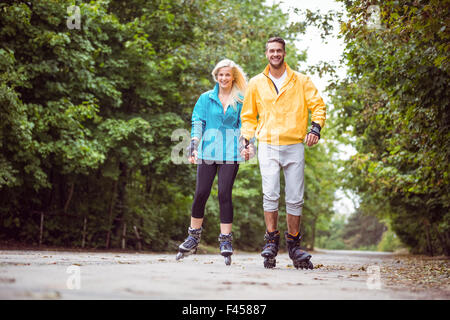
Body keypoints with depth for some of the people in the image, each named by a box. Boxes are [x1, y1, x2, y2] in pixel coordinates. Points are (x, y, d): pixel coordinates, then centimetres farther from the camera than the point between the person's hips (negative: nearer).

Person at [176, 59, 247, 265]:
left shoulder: (241, 101, 10)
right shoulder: (206, 98, 12)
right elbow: (197, 123, 7)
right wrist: (193, 146, -5)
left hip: (230, 154, -1)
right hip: (208, 151, 1)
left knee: (225, 194, -7)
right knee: (201, 193, -3)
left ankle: (226, 241, -2)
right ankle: (194, 237, 13)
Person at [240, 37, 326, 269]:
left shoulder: (301, 81, 9)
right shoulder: (256, 83, 13)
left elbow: (318, 105, 5)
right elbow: (248, 116, 20)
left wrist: (316, 128, -14)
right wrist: (246, 140, 6)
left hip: (294, 146, 0)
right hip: (267, 146, 0)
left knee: (295, 198, 1)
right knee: (270, 194, -13)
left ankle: (293, 244, 12)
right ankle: (271, 240, -3)